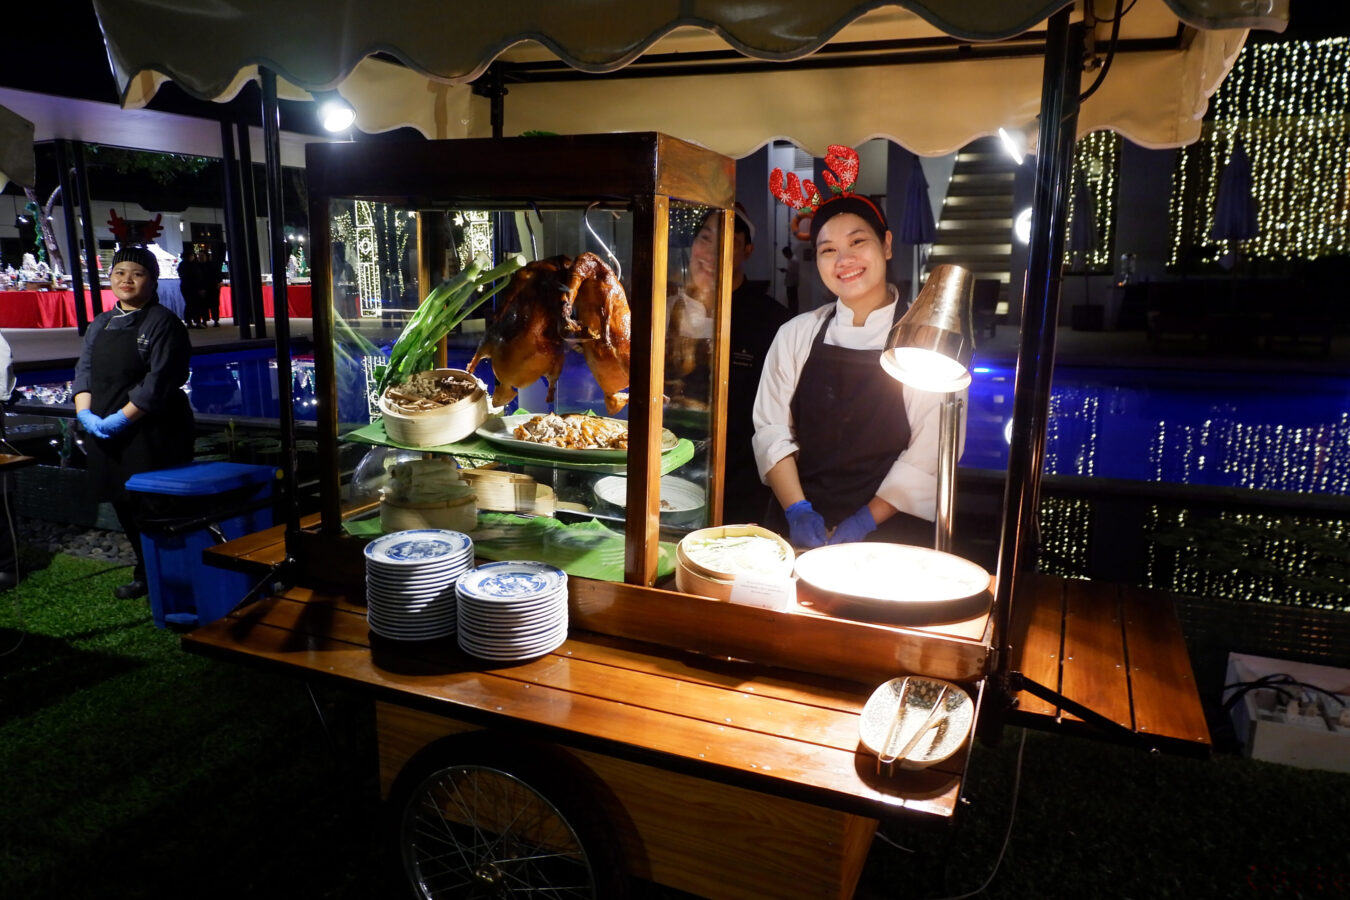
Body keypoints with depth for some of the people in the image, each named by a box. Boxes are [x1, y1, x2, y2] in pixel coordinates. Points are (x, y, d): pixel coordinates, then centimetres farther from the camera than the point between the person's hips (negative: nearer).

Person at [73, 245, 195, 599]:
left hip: (151, 433, -7)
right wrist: (84, 412, -3)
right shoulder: (100, 324, 16)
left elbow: (159, 381, -16)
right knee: (123, 505, 14)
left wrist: (121, 418, -18)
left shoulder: (162, 323, -8)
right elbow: (84, 369, 13)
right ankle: (146, 574, 28)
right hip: (105, 434, 8)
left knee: (151, 508, -5)